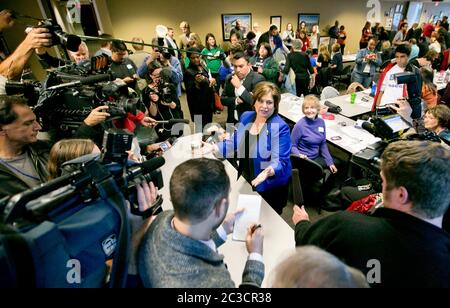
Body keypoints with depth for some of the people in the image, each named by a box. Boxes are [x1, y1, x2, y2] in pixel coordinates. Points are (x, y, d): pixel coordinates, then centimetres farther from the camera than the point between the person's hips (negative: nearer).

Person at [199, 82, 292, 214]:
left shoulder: (280, 127, -20)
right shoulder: (246, 117, -1)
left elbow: (279, 160, -24)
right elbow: (234, 144, 7)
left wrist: (268, 172, -44)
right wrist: (214, 147, -7)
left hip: (270, 186, -5)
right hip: (246, 181, 6)